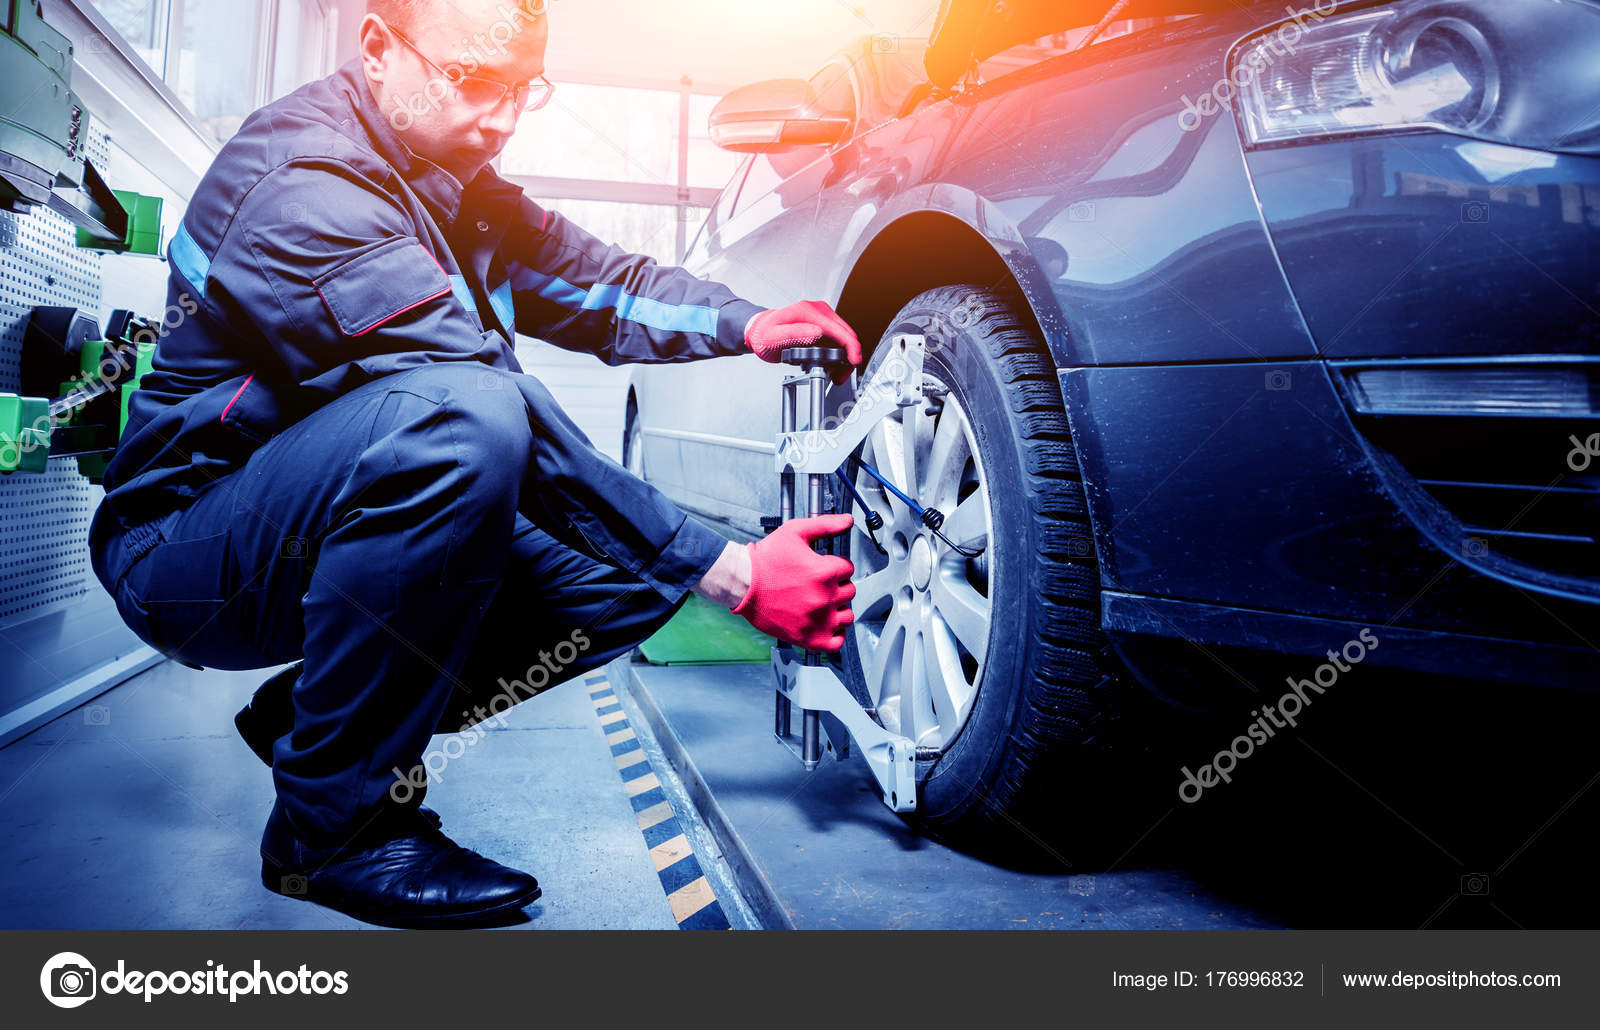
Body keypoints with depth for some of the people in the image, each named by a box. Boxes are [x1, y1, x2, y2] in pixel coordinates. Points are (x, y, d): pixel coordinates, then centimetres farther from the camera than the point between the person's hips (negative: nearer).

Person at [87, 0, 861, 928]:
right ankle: (332, 824, -19)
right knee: (458, 418, -36)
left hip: (308, 541, 8)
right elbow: (502, 407, -31)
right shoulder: (304, 183, -23)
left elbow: (591, 276, 10)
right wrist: (729, 572, -31)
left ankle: (315, 713, 7)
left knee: (634, 568, -7)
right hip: (185, 549, -8)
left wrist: (748, 326, -11)